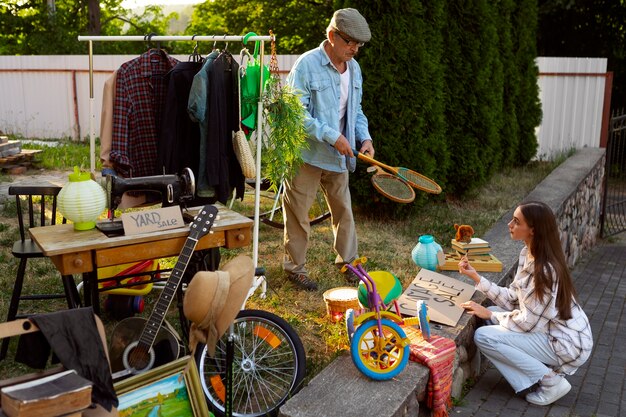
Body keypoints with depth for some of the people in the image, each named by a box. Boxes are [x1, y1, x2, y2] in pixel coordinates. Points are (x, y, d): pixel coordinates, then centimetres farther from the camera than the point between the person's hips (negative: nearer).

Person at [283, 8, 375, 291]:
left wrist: (364, 138, -2)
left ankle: (347, 260, 33)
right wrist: (332, 136, -24)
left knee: (343, 209, 16)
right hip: (307, 153, -6)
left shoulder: (354, 68, 6)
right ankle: (295, 267, 22)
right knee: (298, 213, 6)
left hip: (338, 156, 7)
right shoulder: (307, 65, -16)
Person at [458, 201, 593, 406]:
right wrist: (475, 276, 0)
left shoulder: (546, 270, -27)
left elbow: (528, 322, -22)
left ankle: (551, 380, -5)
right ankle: (546, 367, 7)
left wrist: (489, 315, -10)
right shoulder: (528, 254, 0)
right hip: (550, 329, 9)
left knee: (483, 336, -16)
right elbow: (512, 299, 4)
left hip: (567, 344, -9)